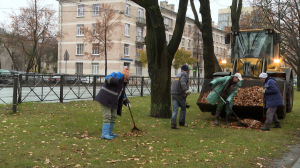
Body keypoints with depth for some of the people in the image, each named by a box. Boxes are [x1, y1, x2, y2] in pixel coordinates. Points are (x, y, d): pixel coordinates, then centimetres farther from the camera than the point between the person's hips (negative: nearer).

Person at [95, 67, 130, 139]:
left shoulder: (123, 83, 16)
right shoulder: (115, 76, -11)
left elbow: (120, 94, 23)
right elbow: (107, 78, -34)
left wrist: (124, 100, 7)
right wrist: (118, 80, -47)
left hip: (113, 101, 9)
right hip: (105, 99, -9)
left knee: (113, 116, 11)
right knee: (107, 116, -11)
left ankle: (109, 133, 23)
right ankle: (104, 134, -7)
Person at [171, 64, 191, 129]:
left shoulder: (178, 75, 22)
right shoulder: (185, 75, -3)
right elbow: (182, 82, -24)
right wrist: (186, 90, -34)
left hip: (174, 94, 6)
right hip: (180, 95, -6)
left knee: (175, 110, -3)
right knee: (183, 108, 14)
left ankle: (173, 124, -16)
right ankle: (181, 122, 19)